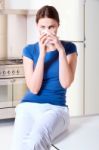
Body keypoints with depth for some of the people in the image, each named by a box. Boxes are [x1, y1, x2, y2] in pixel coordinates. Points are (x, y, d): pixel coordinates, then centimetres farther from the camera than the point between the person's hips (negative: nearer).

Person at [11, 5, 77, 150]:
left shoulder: (69, 47, 4)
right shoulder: (30, 50, 6)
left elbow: (66, 83, -8)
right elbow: (34, 88, -5)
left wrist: (61, 50, -14)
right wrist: (42, 53, -12)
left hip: (56, 108, -1)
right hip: (28, 106, 2)